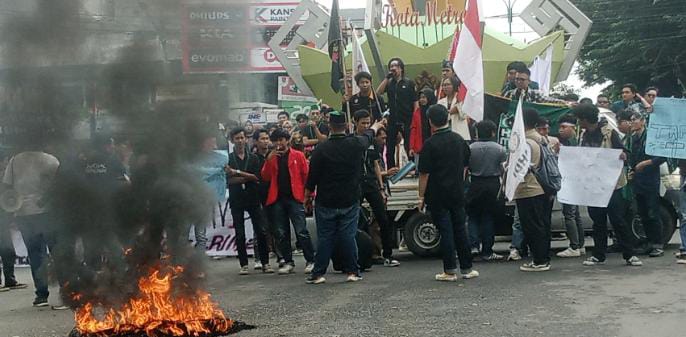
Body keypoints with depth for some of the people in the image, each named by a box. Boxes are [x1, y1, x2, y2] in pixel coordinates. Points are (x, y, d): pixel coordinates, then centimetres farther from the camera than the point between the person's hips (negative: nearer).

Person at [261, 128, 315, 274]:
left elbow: (306, 175, 1)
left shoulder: (298, 155, 4)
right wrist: (269, 159, -5)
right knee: (281, 234, 6)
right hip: (277, 199, 4)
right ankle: (288, 262, 14)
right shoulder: (272, 158, 15)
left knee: (301, 232, -8)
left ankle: (310, 261, -1)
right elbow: (265, 177, 6)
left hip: (294, 198, -4)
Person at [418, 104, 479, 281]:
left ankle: (450, 271, 2)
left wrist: (421, 196, -6)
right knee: (460, 229, 12)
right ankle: (466, 268, 16)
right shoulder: (459, 139, 5)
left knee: (445, 231, -1)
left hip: (438, 194, -5)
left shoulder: (430, 144, -14)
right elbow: (464, 166, 13)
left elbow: (424, 173, -13)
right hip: (458, 193, 5)